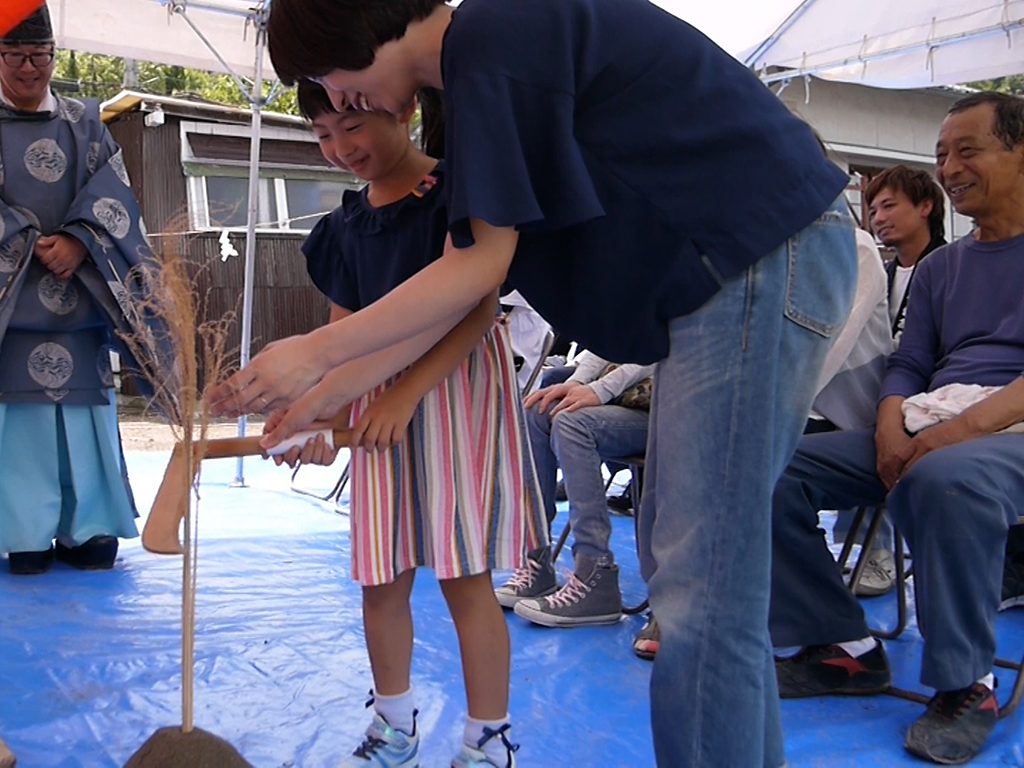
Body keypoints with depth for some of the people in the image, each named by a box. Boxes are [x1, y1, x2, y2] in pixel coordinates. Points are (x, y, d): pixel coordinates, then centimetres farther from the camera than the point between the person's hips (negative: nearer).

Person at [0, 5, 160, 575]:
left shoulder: (85, 123, 15)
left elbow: (113, 193, 2)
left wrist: (77, 240, -14)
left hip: (76, 298, 2)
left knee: (83, 407, -1)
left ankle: (88, 528, 5)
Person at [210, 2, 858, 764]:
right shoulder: (477, 71, 16)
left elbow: (483, 264, -14)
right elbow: (465, 271, 15)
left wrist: (315, 352, -6)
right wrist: (336, 389, 15)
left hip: (764, 254, -10)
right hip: (732, 268, 10)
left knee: (700, 594, -8)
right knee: (693, 568, 14)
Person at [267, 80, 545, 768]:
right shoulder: (345, 227, 12)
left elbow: (478, 308, -13)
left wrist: (409, 392, -22)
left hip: (457, 386, -6)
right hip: (380, 402, 6)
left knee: (464, 575, -4)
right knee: (380, 578, 10)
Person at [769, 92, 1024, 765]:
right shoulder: (938, 267, 24)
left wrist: (969, 423, -24)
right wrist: (892, 423, -6)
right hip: (927, 429, 6)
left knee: (945, 478, -41)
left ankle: (968, 684, -21)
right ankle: (846, 645, -4)